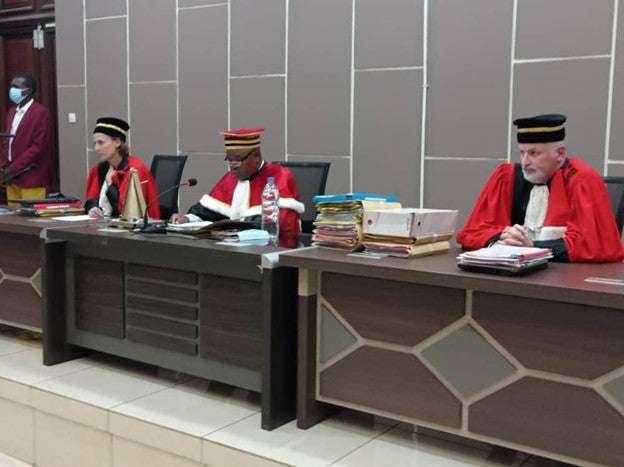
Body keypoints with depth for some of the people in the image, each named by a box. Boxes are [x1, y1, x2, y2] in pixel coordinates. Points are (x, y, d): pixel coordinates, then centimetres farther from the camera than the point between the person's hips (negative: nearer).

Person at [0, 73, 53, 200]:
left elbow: (38, 147, -14)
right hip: (12, 178, 7)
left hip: (32, 179, -7)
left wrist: (13, 169, -14)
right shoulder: (12, 112, 16)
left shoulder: (41, 112, -8)